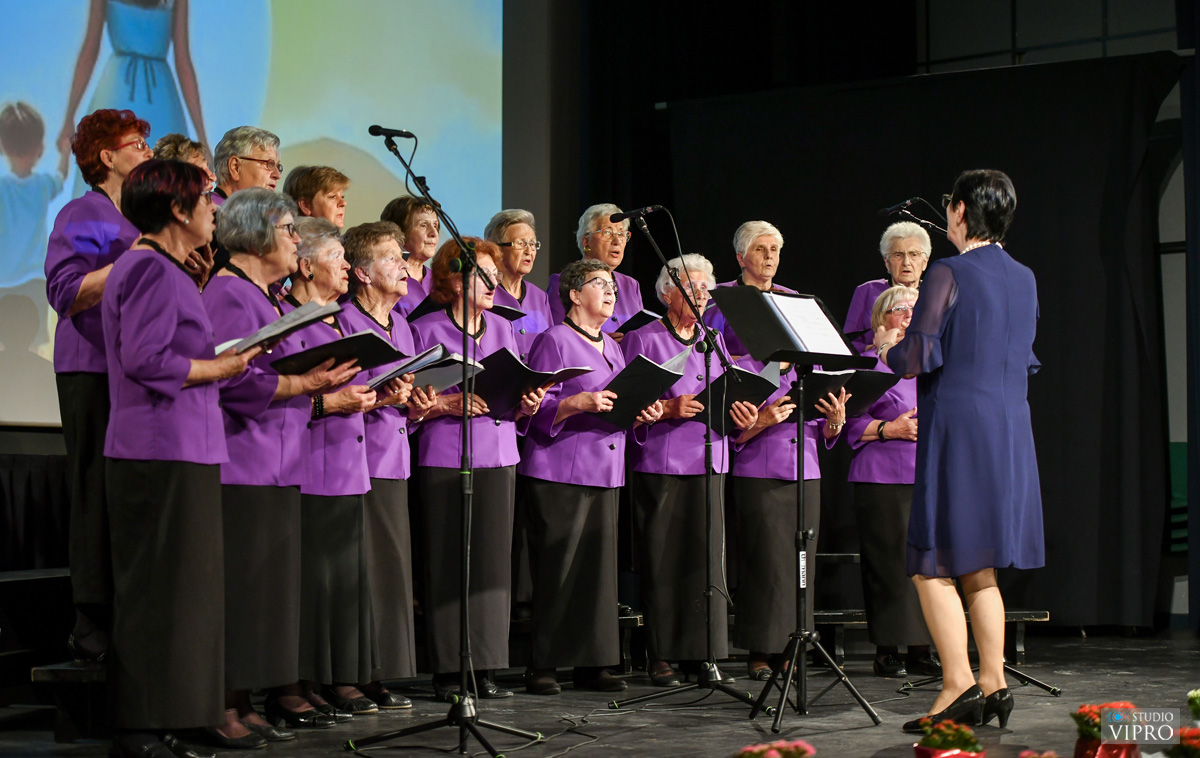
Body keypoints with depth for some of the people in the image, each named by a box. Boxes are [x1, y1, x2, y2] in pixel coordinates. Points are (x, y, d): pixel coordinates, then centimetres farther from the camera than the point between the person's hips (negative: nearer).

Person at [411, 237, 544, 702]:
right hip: (445, 458, -5)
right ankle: (447, 669, 3)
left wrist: (527, 405, -1)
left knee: (492, 559, 2)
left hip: (498, 455, 5)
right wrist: (447, 405, -17)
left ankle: (485, 667, 8)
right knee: (448, 562, -4)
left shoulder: (502, 328, 16)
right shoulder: (425, 331, -1)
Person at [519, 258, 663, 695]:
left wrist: (641, 413, 7)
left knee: (599, 566, 5)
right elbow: (537, 409, -9)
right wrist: (579, 402, -22)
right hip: (559, 471, -7)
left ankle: (592, 664, 10)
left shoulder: (612, 348, 21)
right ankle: (542, 665, -1)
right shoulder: (553, 341, -4)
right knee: (556, 571, -7)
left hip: (605, 471, 7)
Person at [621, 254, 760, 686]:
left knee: (707, 558, 0)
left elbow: (728, 402, 20)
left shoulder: (713, 342, 18)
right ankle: (661, 656, 2)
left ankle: (704, 652, 6)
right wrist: (668, 409, -17)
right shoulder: (643, 340, 2)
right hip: (660, 465, -5)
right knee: (662, 563, -4)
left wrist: (741, 417, -1)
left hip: (708, 462, 5)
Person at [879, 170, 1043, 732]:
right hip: (1011, 431, 8)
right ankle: (993, 684, 12)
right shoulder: (1024, 279, 12)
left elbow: (919, 359, -17)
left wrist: (889, 348, 5)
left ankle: (959, 684, -9)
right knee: (979, 568, 14)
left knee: (933, 564, -3)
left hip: (958, 428, -8)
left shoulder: (949, 274, -11)